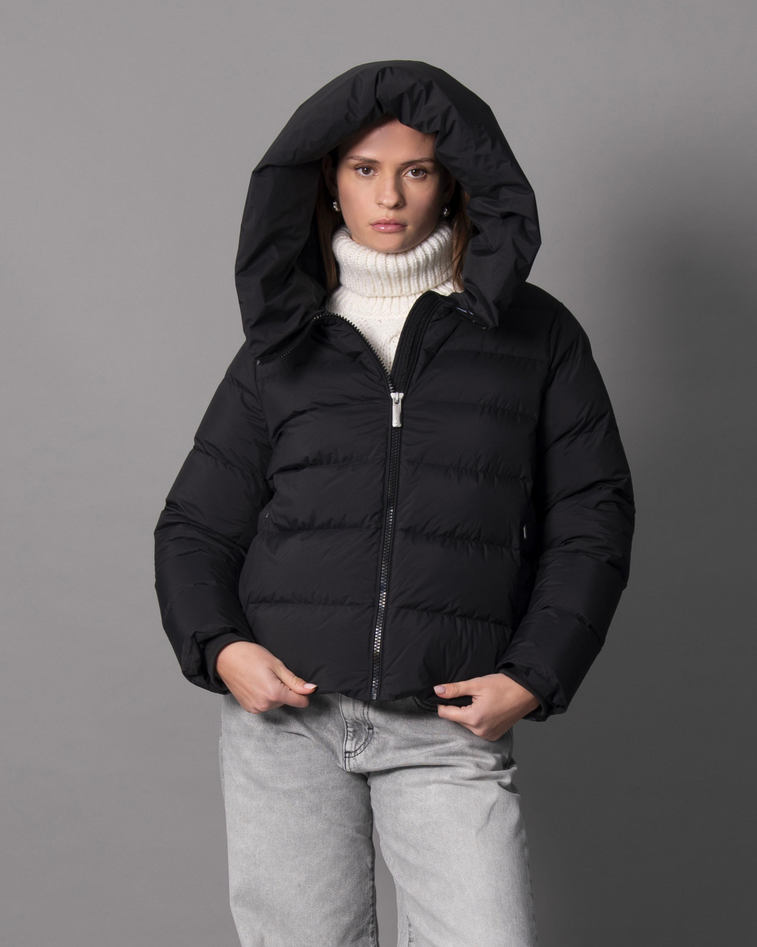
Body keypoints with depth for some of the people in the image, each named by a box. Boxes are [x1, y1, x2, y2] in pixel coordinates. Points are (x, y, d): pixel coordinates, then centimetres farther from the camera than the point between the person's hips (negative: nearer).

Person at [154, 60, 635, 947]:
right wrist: (218, 647, -5)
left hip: (449, 723, -1)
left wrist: (533, 677, -3)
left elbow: (591, 521, 9)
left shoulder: (536, 334, 9)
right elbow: (194, 526, 13)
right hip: (284, 709, 1)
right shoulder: (283, 343, 12)